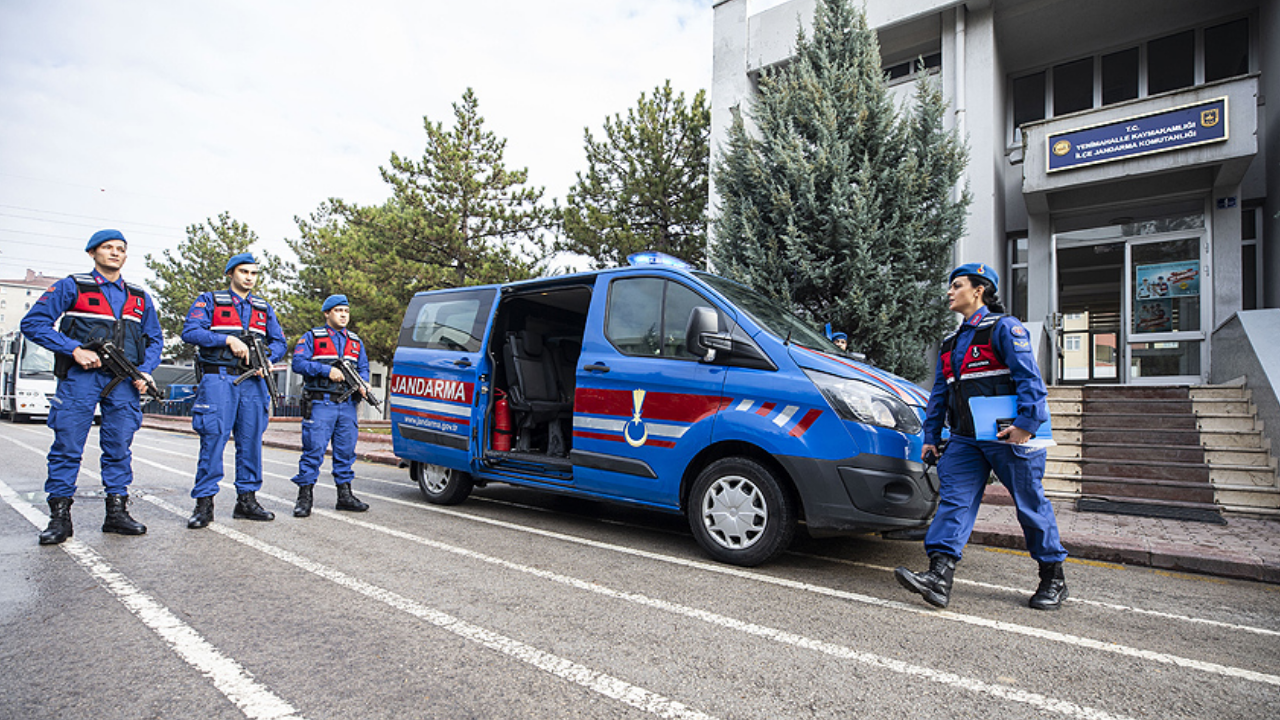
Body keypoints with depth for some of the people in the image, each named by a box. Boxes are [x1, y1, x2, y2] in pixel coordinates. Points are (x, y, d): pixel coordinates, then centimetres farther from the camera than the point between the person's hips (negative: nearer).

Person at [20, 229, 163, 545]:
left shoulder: (140, 297, 17)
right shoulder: (71, 287, 6)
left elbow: (154, 339, 19)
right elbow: (33, 323, 0)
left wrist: (144, 371, 3)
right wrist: (74, 349, -13)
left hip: (124, 380, 3)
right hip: (80, 377, -3)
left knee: (119, 448, 4)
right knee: (67, 447, -2)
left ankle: (117, 512, 11)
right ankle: (60, 516, 6)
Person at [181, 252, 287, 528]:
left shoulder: (264, 308, 19)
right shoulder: (210, 301, 8)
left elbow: (279, 342, 16)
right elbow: (190, 332, -5)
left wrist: (266, 358, -5)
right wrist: (229, 340, -15)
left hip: (253, 381, 4)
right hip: (218, 379, -4)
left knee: (251, 440, 4)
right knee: (213, 438, -9)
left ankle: (247, 500, 12)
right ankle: (204, 503, -1)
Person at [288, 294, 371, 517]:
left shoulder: (355, 342, 20)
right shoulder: (312, 337, 5)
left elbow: (364, 368, 18)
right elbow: (298, 363, -6)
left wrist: (362, 383, -4)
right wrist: (327, 370, -17)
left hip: (347, 405, 5)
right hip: (320, 404, -4)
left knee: (346, 450, 7)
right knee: (314, 449, -6)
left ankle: (345, 494, 16)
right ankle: (304, 497, 2)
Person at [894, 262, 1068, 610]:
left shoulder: (1004, 327, -3)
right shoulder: (951, 343, 19)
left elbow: (1030, 379, -12)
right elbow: (939, 392, 21)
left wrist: (1026, 424, -22)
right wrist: (931, 435, 16)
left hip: (1009, 437, -6)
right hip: (966, 439, 6)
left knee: (1030, 504, 5)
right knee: (954, 500, -8)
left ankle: (1054, 579, 23)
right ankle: (939, 576, -15)